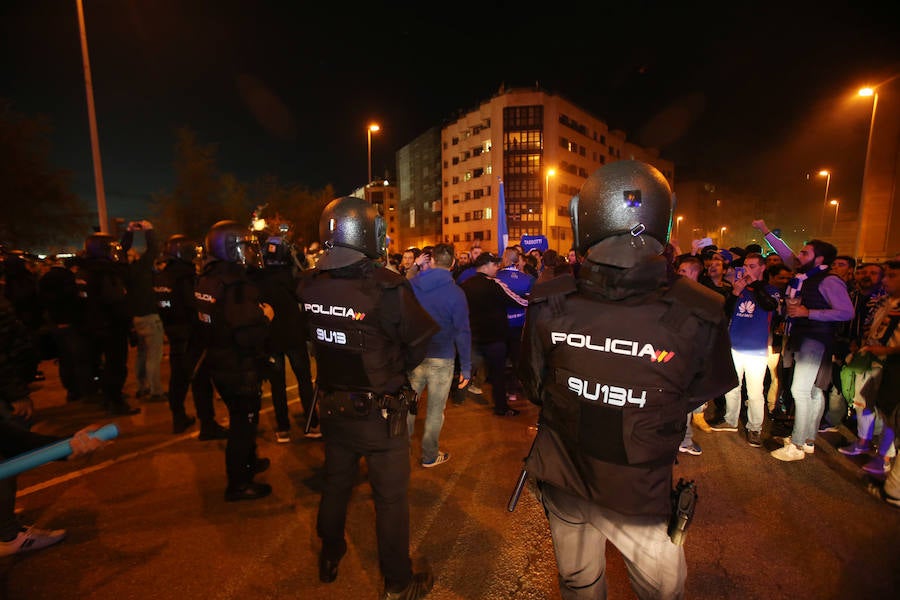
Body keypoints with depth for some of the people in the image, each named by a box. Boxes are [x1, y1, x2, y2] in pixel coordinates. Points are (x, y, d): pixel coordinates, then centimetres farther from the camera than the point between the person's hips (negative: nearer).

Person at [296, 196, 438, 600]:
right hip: (379, 412, -5)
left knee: (336, 484, 26)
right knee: (391, 498, 12)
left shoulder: (309, 286, -8)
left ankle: (330, 559, 49)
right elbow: (422, 340, -16)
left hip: (331, 405, 6)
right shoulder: (386, 287, -26)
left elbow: (312, 340, 6)